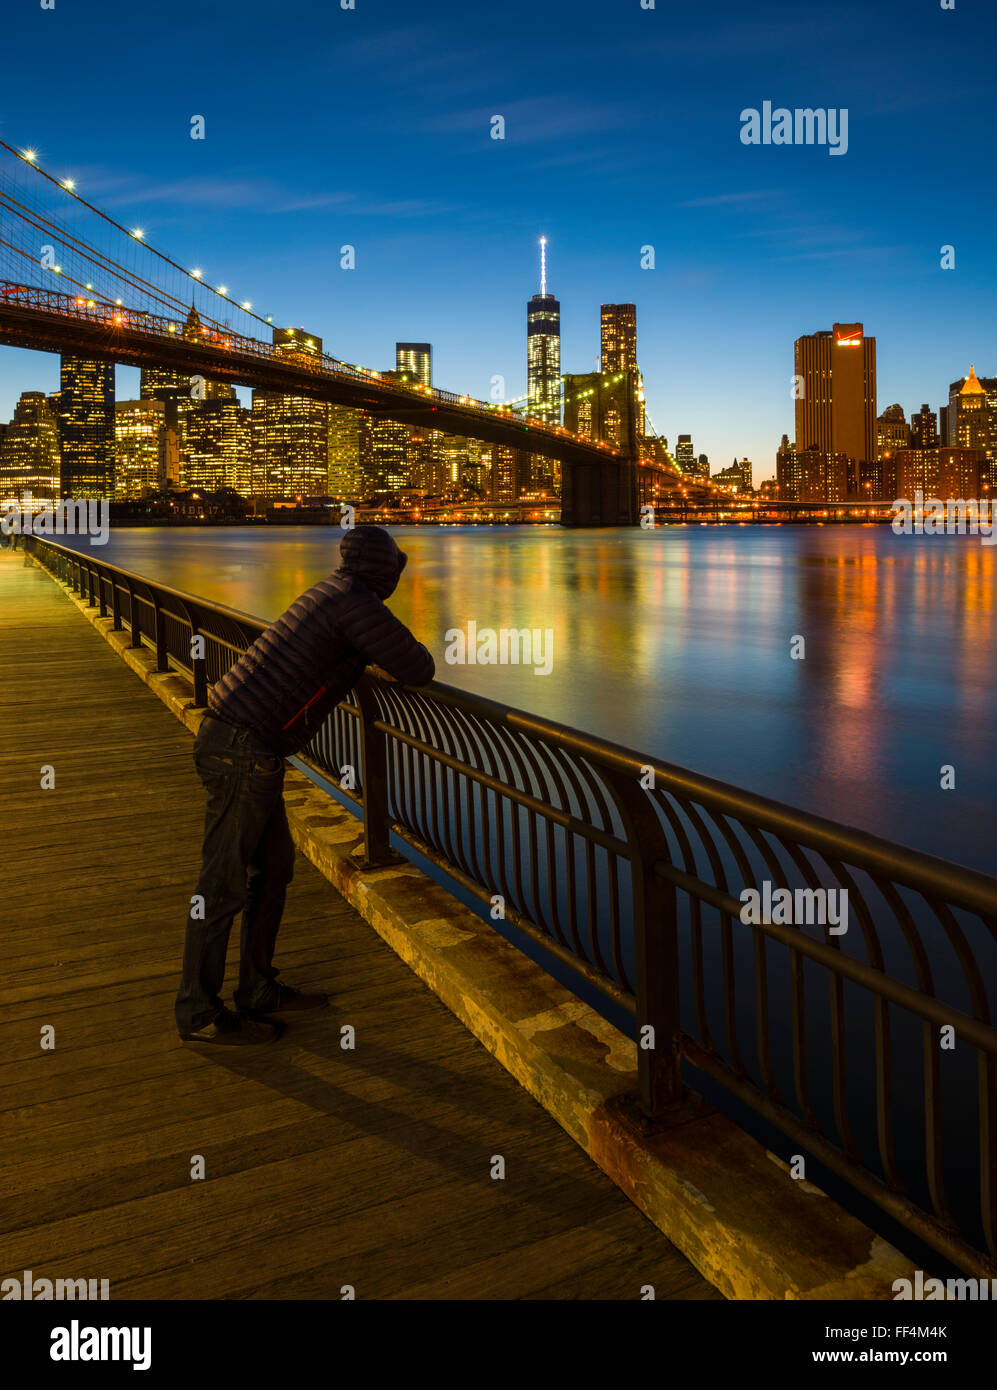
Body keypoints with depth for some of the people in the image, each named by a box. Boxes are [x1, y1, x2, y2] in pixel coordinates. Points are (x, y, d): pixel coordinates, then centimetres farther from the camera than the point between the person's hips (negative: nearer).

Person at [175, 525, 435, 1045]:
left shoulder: (331, 592, 17)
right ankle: (198, 1013, 14)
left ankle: (259, 990, 28)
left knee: (274, 864, 17)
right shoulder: (358, 602, -12)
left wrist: (381, 656, 22)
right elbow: (417, 669, -12)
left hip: (234, 738, 10)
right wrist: (408, 660, 10)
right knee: (223, 884, 1)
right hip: (244, 749, -10)